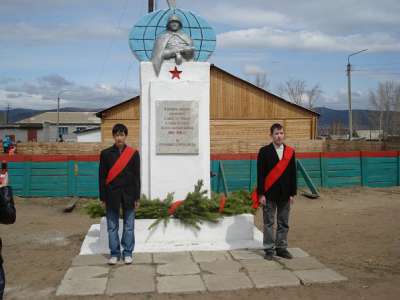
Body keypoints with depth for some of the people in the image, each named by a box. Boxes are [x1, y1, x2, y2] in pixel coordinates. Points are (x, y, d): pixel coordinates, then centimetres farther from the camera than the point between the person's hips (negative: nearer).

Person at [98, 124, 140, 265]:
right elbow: (102, 177, 3)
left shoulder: (133, 153, 1)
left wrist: (137, 197, -1)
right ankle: (114, 253, 18)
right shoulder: (105, 153, 1)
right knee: (112, 226, 7)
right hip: (112, 194, 0)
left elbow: (136, 176, 2)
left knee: (129, 226, 7)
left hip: (128, 194, 0)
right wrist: (103, 198, 0)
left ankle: (127, 253, 18)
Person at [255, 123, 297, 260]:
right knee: (268, 223, 5)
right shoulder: (264, 151, -3)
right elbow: (260, 174, -6)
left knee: (284, 223, 10)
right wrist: (261, 194, -10)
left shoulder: (290, 152, 6)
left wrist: (292, 193, 3)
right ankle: (269, 249, 13)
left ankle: (281, 248, 21)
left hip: (285, 194, 3)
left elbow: (293, 174, 7)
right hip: (269, 194, -3)